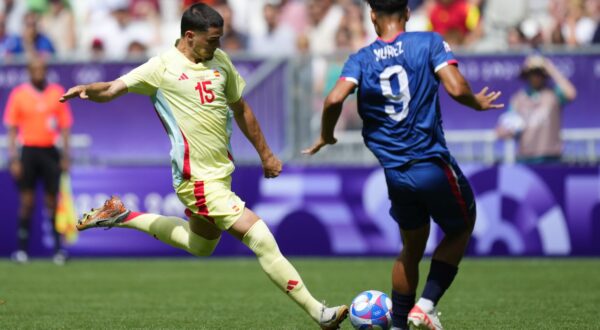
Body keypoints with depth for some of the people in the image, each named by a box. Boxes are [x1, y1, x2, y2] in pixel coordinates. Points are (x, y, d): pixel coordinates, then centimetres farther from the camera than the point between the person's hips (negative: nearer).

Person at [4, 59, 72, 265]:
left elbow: (64, 126, 8)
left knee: (53, 200, 0)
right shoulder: (18, 94, 1)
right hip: (29, 151, -1)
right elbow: (12, 129, 3)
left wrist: (65, 156, 2)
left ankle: (58, 248, 3)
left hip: (50, 151, 1)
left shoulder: (57, 93, 5)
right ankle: (22, 249, 2)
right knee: (27, 201, -1)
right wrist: (14, 159, -4)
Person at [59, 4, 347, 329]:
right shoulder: (163, 68, -12)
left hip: (221, 172, 8)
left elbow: (240, 108, 17)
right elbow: (113, 89, -16)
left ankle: (122, 217, 37)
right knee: (261, 240, -14)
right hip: (199, 180, -8)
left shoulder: (220, 61, 6)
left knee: (200, 246, 28)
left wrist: (265, 153, 19)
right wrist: (88, 90, -38)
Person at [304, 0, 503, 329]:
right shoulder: (429, 43, -3)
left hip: (395, 175, 3)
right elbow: (457, 89, -15)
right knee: (460, 230, 20)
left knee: (412, 248, 22)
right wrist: (478, 103, 6)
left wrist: (326, 136, 4)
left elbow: (334, 100, -13)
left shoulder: (361, 59, 3)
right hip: (433, 164, -3)